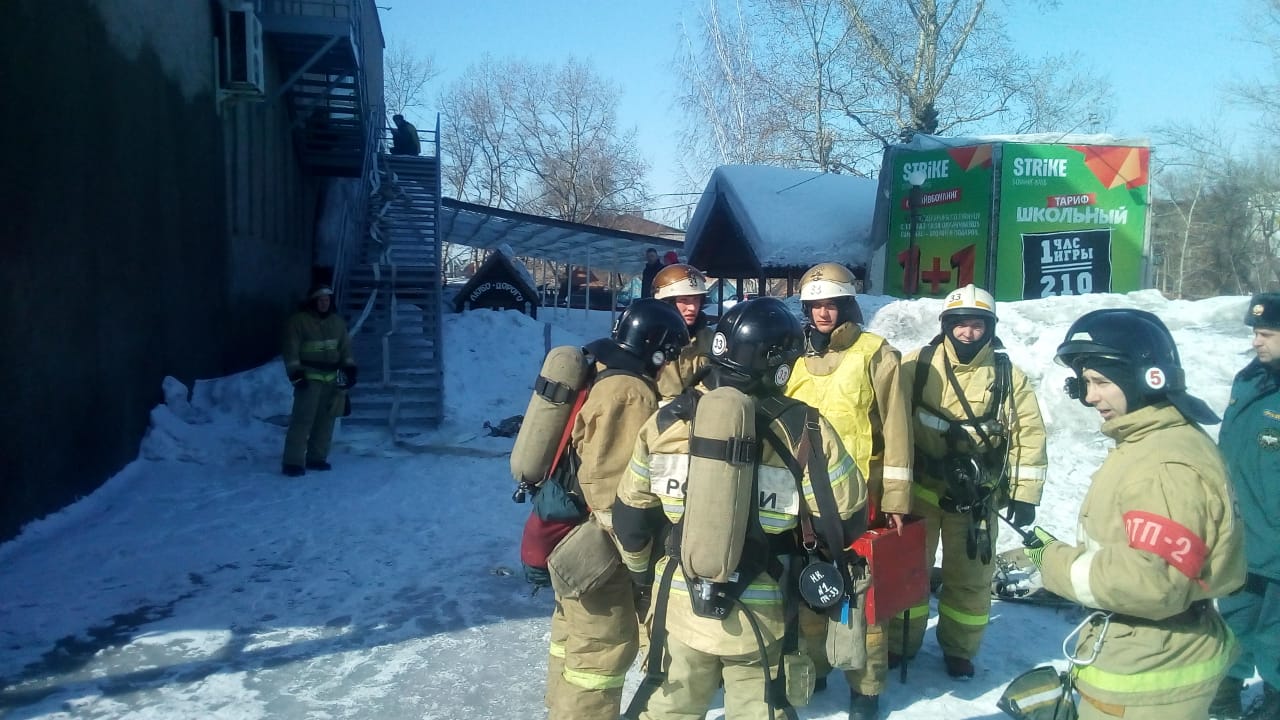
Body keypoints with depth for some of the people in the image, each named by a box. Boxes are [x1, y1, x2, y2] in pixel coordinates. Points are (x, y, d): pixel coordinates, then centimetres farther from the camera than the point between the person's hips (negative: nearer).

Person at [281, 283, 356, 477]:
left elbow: (345, 347, 15)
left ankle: (316, 458, 16)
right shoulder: (298, 321, -4)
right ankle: (293, 462, -9)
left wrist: (349, 368, 6)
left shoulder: (337, 322, 12)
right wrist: (295, 373, -14)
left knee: (325, 420, 6)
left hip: (332, 378, 5)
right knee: (302, 419, -11)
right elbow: (291, 350, -7)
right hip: (309, 377, -5)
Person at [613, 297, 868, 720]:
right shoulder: (805, 430, -15)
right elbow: (847, 518, -8)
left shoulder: (667, 421, -7)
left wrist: (642, 571, 18)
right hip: (759, 616, -2)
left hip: (677, 607, 2)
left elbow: (630, 515, 0)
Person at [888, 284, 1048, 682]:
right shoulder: (917, 365, -6)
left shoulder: (1009, 376, -4)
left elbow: (1029, 436, -1)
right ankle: (900, 644, 27)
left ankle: (959, 649, 32)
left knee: (969, 575, 13)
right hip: (919, 485, 0)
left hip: (977, 494, 1)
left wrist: (1024, 495, -4)